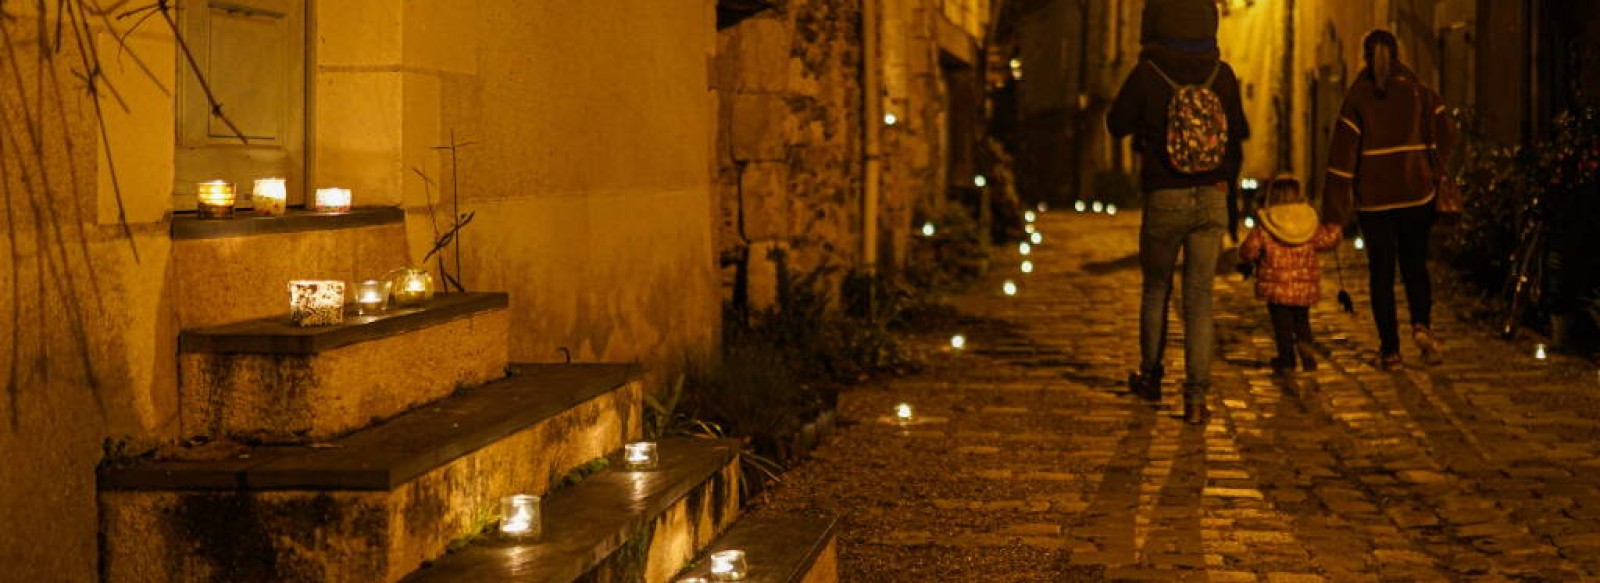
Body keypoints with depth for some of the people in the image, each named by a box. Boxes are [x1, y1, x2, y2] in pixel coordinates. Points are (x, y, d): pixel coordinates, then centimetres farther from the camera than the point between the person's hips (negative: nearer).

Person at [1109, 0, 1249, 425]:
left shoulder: (1146, 74, -11)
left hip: (1164, 199, -1)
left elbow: (1117, 125, 3)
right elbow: (1237, 132, 10)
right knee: (1199, 299, 4)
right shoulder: (1222, 74, -3)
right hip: (1212, 198, 1)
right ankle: (1196, 398, -2)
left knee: (1156, 288, 19)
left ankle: (1150, 378, 31)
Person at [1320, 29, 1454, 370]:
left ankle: (1390, 349, 4)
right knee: (1415, 265, 15)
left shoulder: (1356, 99, -4)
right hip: (1416, 194, 1)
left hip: (1373, 198, -1)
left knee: (1381, 271, 6)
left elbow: (1343, 155, -8)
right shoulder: (1420, 93, 2)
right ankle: (1422, 325, -8)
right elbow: (1445, 138, 0)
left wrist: (1334, 213, -7)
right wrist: (1436, 176, 18)